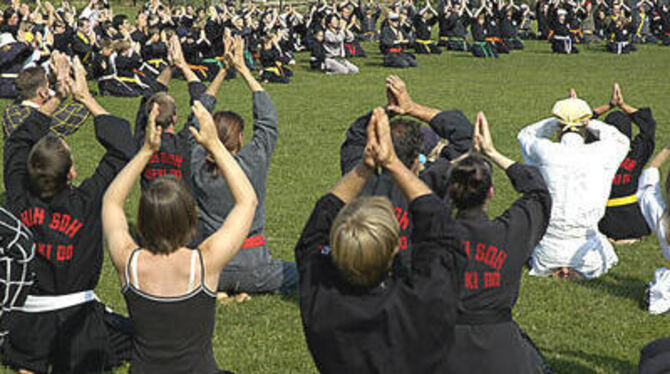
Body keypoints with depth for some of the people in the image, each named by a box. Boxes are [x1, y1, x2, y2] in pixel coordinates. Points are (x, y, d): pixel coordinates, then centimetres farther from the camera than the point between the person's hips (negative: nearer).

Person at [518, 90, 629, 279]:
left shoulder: (546, 151, -11)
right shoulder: (597, 154, -11)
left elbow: (525, 134, 14)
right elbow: (621, 140, 13)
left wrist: (557, 121, 6)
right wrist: (589, 122, 9)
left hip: (550, 248, 1)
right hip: (584, 247, -1)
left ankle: (553, 267, 8)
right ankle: (579, 269, 5)